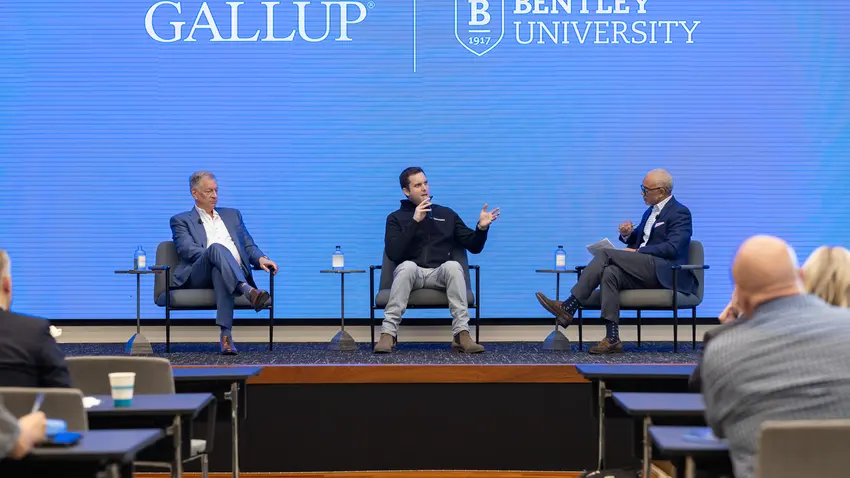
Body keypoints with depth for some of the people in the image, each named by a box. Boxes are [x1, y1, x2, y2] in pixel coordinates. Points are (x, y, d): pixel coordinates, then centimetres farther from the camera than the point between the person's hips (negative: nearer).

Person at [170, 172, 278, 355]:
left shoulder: (232, 215, 30)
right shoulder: (181, 220, 18)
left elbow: (248, 245, 23)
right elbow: (187, 249, 0)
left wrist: (261, 258, -1)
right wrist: (215, 254, -17)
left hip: (234, 273, 2)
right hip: (199, 276, -2)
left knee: (219, 271, -39)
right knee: (216, 247, -36)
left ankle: (226, 335, -51)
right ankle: (248, 291, -58)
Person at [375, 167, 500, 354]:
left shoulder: (447, 214, 20)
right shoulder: (396, 218, 13)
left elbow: (474, 247, 17)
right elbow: (393, 254, -6)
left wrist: (481, 227, -5)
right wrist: (415, 222, -11)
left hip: (440, 275, 2)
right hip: (411, 274, -1)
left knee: (453, 265, -34)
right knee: (407, 266, -37)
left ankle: (462, 335, -39)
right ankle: (388, 334, -40)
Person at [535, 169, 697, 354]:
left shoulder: (680, 213, -2)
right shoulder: (651, 211, 25)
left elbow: (672, 247, -16)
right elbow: (637, 241, 31)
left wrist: (637, 252, -17)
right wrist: (628, 235, 6)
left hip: (664, 273, -8)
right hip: (645, 271, 8)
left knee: (606, 253, -21)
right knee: (610, 272, -24)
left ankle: (569, 307, -24)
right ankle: (612, 339, -31)